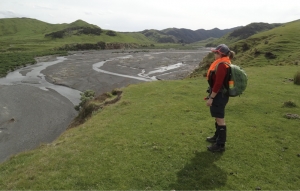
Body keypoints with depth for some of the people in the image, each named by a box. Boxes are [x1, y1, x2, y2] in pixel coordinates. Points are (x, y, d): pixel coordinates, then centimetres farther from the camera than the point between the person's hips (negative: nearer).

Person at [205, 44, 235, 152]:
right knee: (218, 118, 22)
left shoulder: (222, 65, -20)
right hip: (219, 95, 11)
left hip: (219, 95, -11)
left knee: (220, 119, -2)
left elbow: (218, 83, -25)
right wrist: (212, 96, 23)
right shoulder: (222, 63, 13)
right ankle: (217, 137, 39)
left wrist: (211, 97, -21)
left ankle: (220, 145, 8)